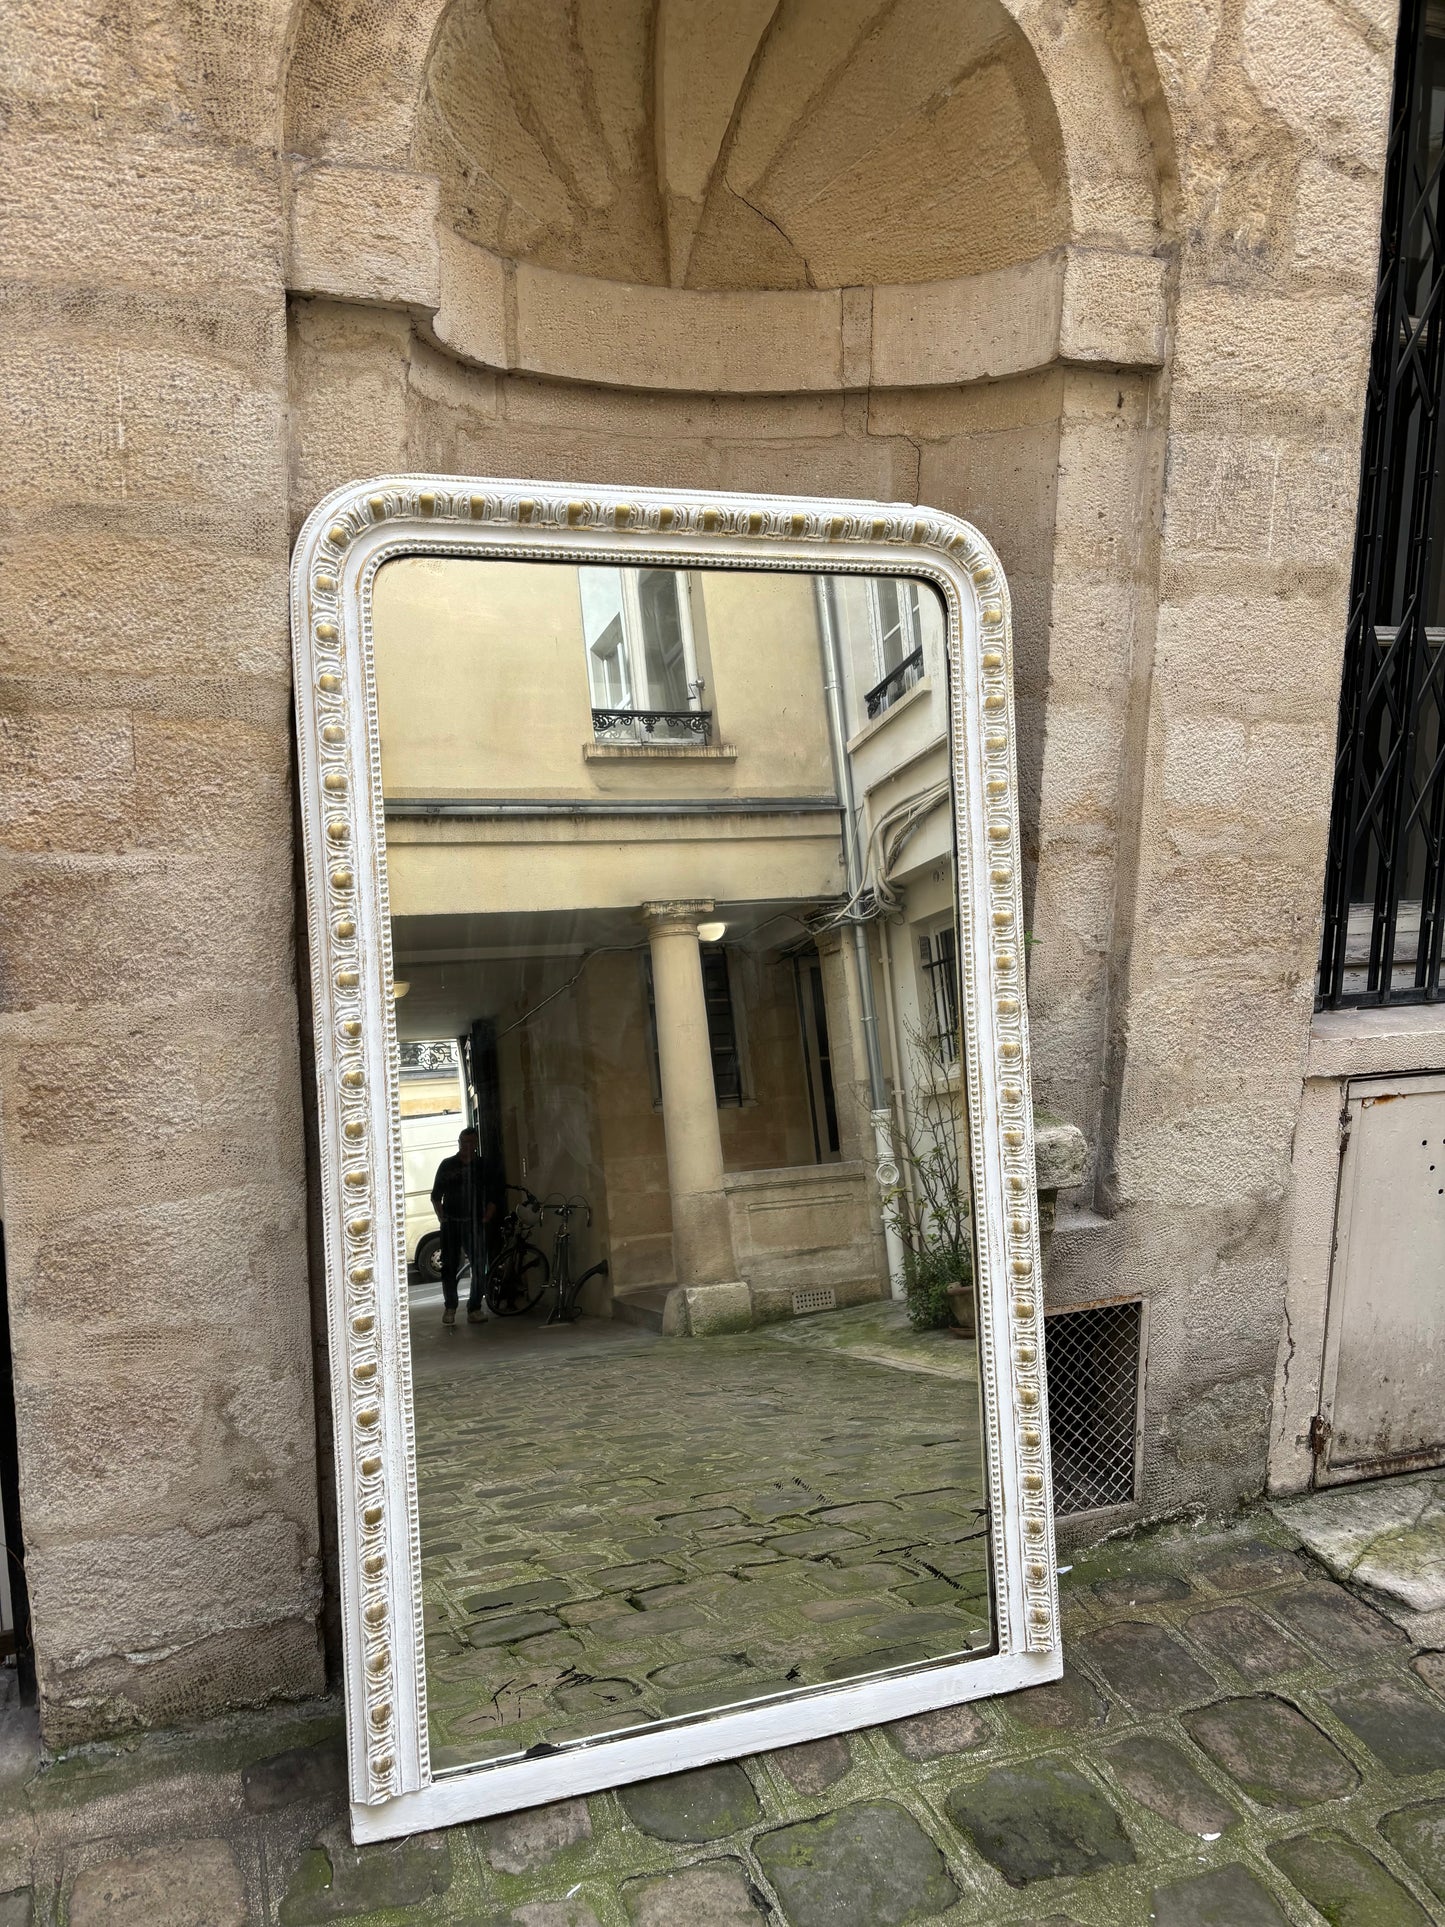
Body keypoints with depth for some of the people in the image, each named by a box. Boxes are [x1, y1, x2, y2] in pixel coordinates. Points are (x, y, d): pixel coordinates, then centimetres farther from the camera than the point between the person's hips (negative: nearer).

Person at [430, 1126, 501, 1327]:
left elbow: (493, 1196, 9)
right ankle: (450, 1307, 13)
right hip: (451, 1223, 0)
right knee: (449, 1266, -1)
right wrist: (443, 1219, 1)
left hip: (475, 1224, 0)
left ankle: (474, 1308, 6)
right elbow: (436, 1196, 11)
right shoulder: (447, 1165, 7)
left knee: (479, 1266, -2)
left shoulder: (483, 1166, 7)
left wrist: (485, 1219, 0)